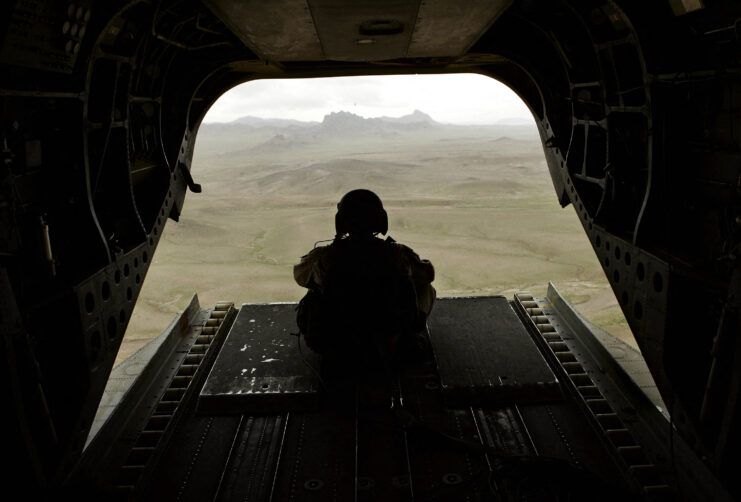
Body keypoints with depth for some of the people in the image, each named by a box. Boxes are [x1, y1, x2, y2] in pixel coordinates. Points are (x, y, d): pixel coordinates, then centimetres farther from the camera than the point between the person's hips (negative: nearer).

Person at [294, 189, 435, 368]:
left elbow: (300, 276, 8)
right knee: (426, 288, 20)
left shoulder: (322, 258, -16)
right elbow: (428, 273, 6)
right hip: (393, 348, 0)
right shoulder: (399, 254, -16)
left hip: (336, 349, 1)